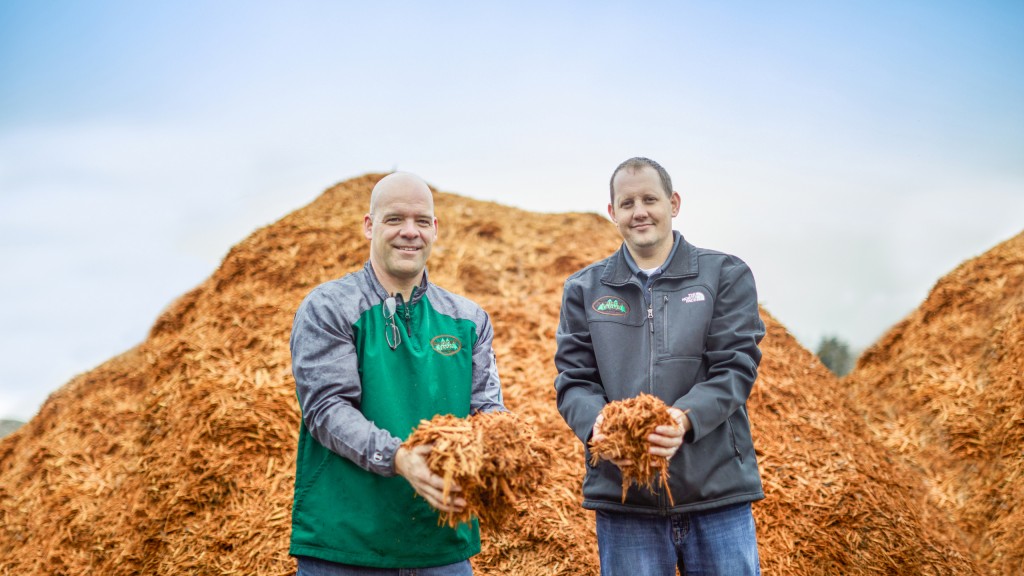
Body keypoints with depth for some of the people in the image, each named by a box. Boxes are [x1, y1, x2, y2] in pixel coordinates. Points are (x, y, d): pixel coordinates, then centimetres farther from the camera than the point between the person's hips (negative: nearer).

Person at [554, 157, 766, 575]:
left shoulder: (726, 275, 5)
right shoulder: (584, 289, 11)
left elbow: (735, 369, -3)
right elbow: (573, 381, 5)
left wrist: (685, 418, -23)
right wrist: (598, 425, -17)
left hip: (717, 492, -1)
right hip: (623, 498, 1)